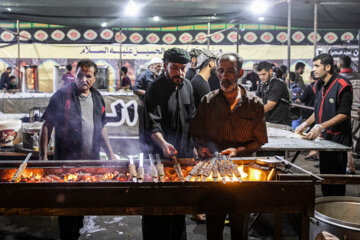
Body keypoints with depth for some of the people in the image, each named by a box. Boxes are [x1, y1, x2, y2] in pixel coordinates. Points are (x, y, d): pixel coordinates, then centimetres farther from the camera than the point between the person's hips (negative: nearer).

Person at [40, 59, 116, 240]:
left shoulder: (97, 98, 10)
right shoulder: (62, 96, -8)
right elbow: (47, 126, -7)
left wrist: (110, 154, 14)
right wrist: (43, 156, -13)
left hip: (91, 162, 5)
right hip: (66, 163, -5)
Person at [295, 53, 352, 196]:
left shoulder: (342, 85, -14)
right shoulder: (319, 85, 11)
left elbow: (344, 114, -19)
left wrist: (321, 126, -25)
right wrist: (305, 124, 7)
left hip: (338, 137, -8)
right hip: (323, 136, 8)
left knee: (336, 174, -3)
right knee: (324, 173, 14)